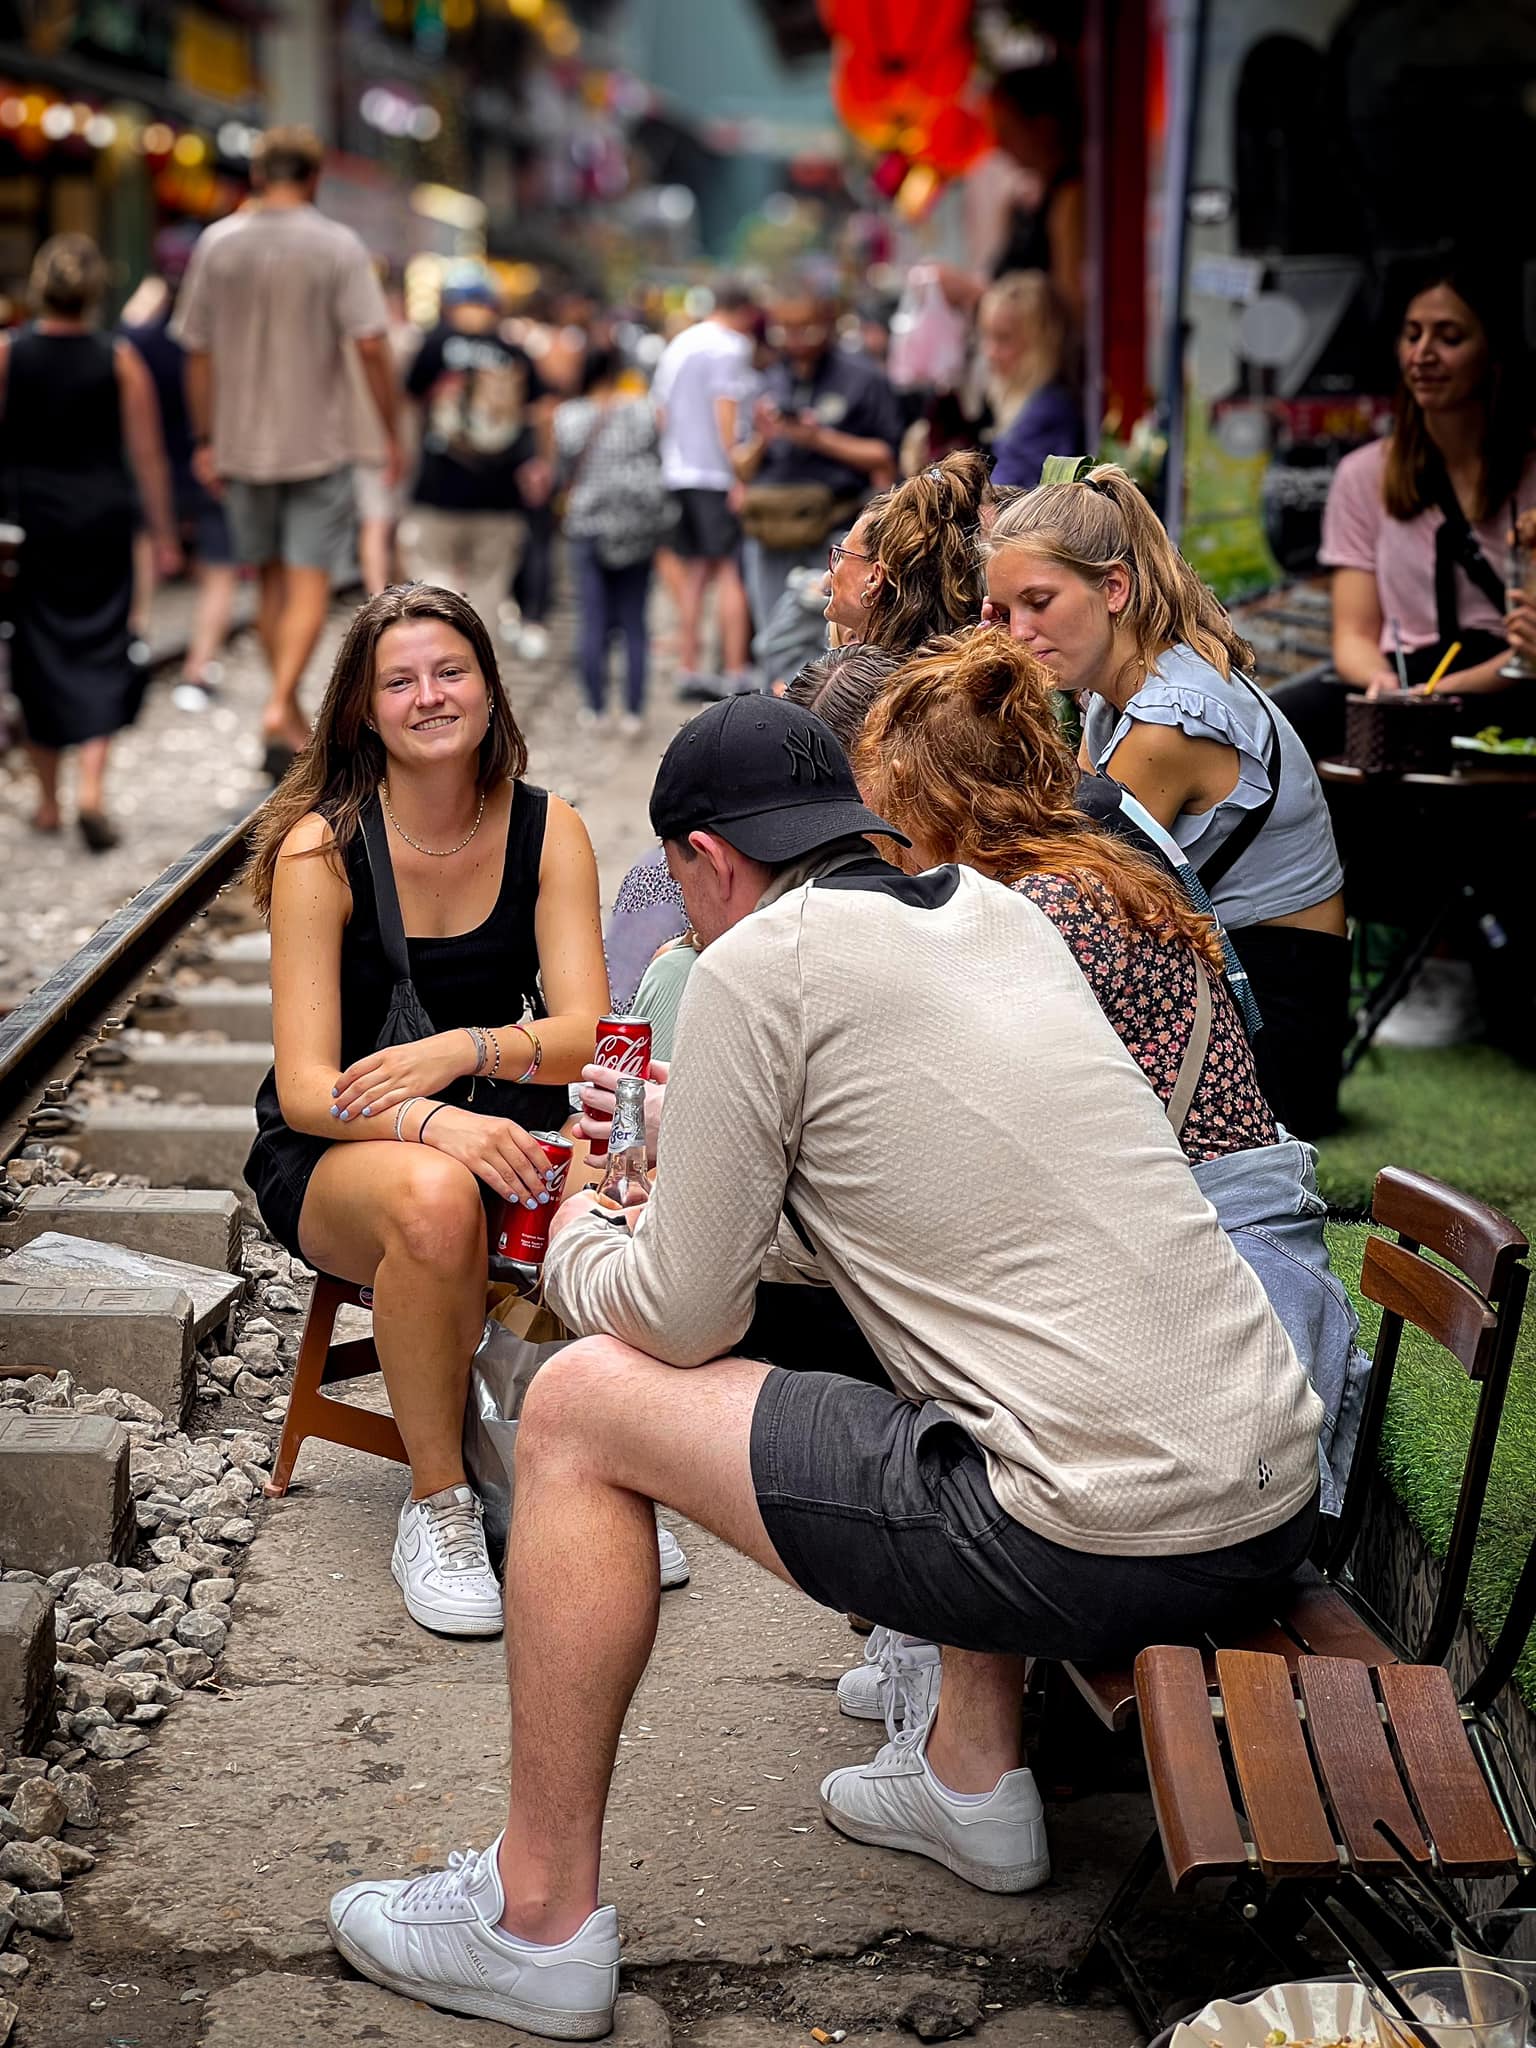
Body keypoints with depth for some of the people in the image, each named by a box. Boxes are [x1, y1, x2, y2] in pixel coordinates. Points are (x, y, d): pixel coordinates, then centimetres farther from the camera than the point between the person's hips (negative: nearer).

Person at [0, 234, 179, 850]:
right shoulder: (120, 361, -4)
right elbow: (147, 456, -1)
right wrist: (163, 534, 8)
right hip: (101, 518, 0)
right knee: (100, 649, 5)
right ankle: (91, 787, -13)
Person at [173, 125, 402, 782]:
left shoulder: (216, 244, 2)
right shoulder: (338, 246, -7)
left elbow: (198, 351, 5)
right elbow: (371, 345, -13)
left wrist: (205, 440, 12)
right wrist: (391, 433, -4)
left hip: (241, 443, 4)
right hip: (318, 443, -3)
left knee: (271, 578, 15)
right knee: (310, 581, -2)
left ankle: (289, 720, 22)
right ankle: (280, 708, -18)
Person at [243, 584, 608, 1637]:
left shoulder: (547, 830, -2)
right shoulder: (322, 848, -11)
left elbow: (585, 1034, -11)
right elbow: (305, 1087, -18)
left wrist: (460, 1050, -31)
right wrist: (433, 1123, -39)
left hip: (496, 1127, 3)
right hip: (332, 1155, -2)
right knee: (435, 1196, -39)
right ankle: (437, 1505, -19)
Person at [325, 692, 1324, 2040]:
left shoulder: (759, 963, -6)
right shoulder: (1002, 911, 16)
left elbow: (683, 1320, -3)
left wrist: (578, 1247, 19)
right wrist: (709, 1190, 37)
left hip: (1107, 1546, -8)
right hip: (1283, 1497, 8)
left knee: (579, 1409, 4)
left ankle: (539, 1919, 12)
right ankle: (975, 1776, 37)